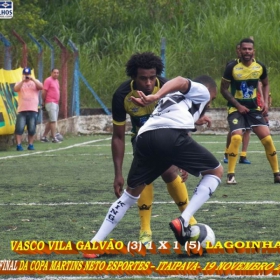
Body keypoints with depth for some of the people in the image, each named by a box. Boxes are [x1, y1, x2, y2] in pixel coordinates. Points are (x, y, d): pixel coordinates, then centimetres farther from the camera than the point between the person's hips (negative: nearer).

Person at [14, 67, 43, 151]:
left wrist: (32, 79, -19)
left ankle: (30, 145, 11)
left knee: (32, 129, 1)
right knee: (19, 128, -10)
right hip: (22, 110, -1)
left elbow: (41, 87, -8)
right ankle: (18, 145, -8)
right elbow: (15, 89, -10)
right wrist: (23, 80, -20)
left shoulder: (35, 82, 12)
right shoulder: (19, 83, 11)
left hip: (33, 110, 1)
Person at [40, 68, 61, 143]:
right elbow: (44, 92, -11)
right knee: (53, 120, -11)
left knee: (51, 121, 11)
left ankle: (44, 137, 17)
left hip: (56, 103, 9)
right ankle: (54, 138, -12)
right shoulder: (48, 80, -10)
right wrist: (43, 102, -6)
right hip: (50, 103, -9)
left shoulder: (56, 81, 17)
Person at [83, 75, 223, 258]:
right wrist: (156, 97, -16)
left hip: (145, 137, 6)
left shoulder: (175, 96, 43)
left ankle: (95, 243, 16)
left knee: (131, 192, 24)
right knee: (216, 171, 14)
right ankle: (183, 221, -2)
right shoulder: (202, 91, 22)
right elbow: (180, 81, 0)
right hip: (171, 135, -6)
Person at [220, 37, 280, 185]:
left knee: (267, 138, -6)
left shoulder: (260, 67, -2)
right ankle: (231, 175, -10)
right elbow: (223, 89, -6)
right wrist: (238, 105, -14)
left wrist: (265, 102, 1)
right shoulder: (232, 67, -12)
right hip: (236, 108, -3)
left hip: (254, 108, 3)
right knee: (236, 138, -23)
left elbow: (265, 84, 16)